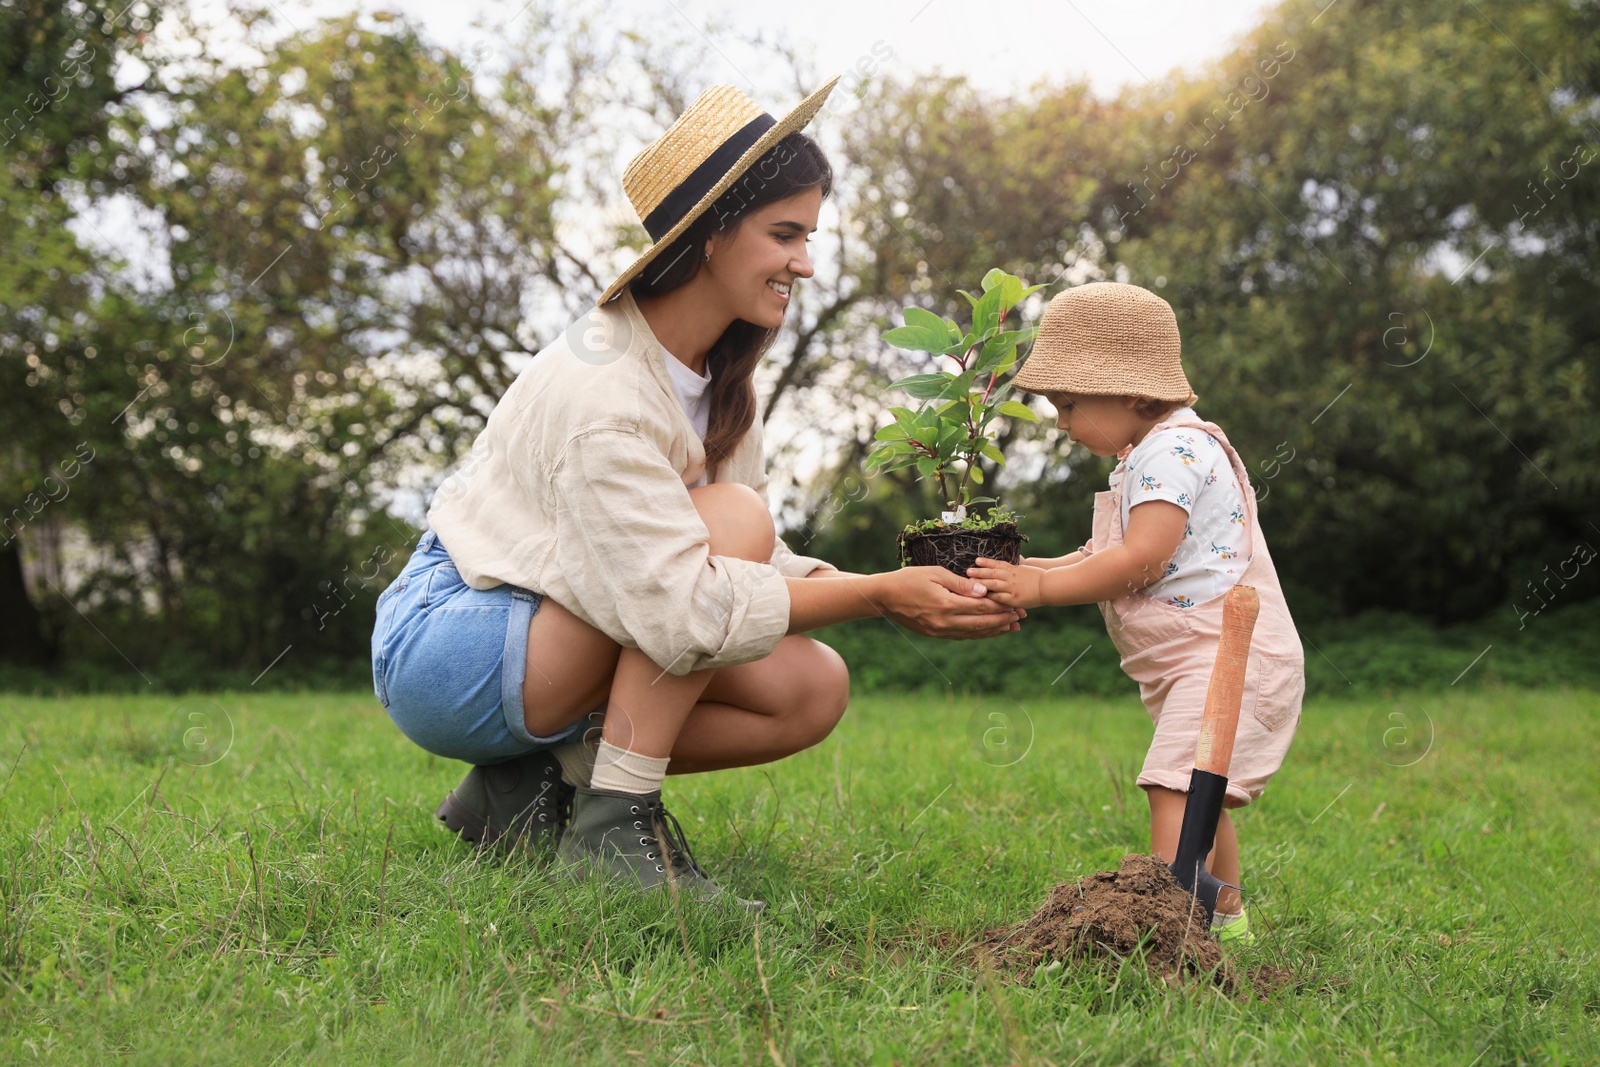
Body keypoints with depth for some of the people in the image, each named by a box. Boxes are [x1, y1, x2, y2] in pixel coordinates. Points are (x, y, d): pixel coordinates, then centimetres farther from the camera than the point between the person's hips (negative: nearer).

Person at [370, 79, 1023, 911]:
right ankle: (613, 823, -21)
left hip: (544, 636, 9)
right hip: (445, 648, -8)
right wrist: (880, 595, -25)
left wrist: (903, 598, -14)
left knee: (814, 690, -7)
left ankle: (541, 779, 1)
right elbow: (685, 611, -31)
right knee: (732, 519, -26)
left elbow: (764, 565, 1)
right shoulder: (601, 390, -26)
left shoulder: (715, 372, 2)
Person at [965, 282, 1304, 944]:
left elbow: (1141, 559, -23)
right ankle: (1223, 915, 33)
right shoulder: (1147, 456, 19)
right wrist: (1027, 570, 7)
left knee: (1173, 785, -21)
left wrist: (1041, 587, -20)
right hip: (1195, 664, 12)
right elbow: (1105, 559, 20)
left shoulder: (1172, 449, -16)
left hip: (1228, 656, -11)